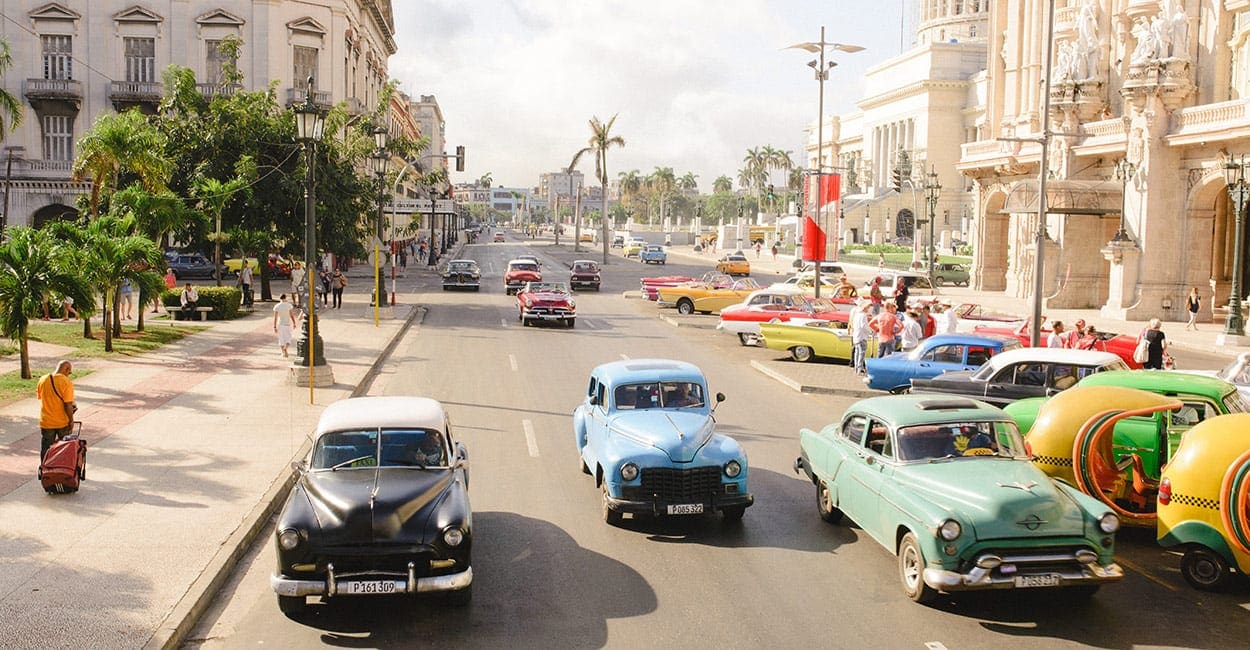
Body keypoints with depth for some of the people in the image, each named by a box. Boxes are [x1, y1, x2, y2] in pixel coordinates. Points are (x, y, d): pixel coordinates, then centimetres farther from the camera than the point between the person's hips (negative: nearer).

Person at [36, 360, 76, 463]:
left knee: (45, 450, 13)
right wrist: (71, 420, -6)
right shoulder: (67, 382, -18)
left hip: (46, 422, 3)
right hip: (62, 422, -3)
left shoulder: (42, 380, -3)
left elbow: (39, 397, 10)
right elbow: (68, 405, -19)